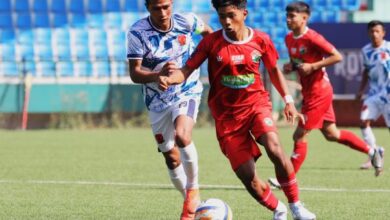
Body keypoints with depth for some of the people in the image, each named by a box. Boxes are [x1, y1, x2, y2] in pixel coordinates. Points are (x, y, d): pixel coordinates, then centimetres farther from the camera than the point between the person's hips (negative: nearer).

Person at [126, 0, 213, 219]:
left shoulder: (186, 21, -12)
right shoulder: (137, 33, -17)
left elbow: (208, 32, 11)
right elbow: (135, 73, -18)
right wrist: (158, 75, -37)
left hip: (187, 92, -2)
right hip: (158, 101, 2)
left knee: (182, 135, -30)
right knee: (172, 159, 8)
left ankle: (193, 190, -12)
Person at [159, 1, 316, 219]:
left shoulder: (261, 40, -4)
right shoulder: (211, 42, -9)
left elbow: (274, 70, 12)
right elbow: (187, 70, -11)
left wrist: (288, 100, 9)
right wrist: (169, 78, -32)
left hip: (256, 104, 0)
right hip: (227, 115, 0)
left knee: (274, 148, -30)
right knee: (248, 177, -5)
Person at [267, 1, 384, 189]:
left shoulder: (312, 38, -19)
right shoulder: (289, 39, 6)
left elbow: (337, 56, -20)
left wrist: (312, 66, -24)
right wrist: (291, 67, 0)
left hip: (318, 93, -9)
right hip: (309, 93, 9)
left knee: (300, 136, -6)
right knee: (331, 134, 15)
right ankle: (371, 152, 26)